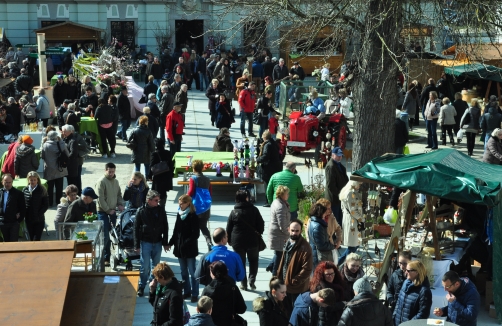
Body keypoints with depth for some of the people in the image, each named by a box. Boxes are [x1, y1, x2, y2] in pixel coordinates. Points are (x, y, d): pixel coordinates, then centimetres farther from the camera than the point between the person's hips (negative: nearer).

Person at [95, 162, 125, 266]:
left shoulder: (115, 181, 12)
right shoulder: (101, 181, -13)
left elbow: (119, 194, 21)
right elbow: (100, 198, -16)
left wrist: (120, 204, 2)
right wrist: (108, 210, -15)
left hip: (113, 211, 7)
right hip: (103, 212, -7)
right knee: (105, 236, -8)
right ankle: (105, 258, -4)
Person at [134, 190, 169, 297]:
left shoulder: (161, 210, 0)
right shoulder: (141, 211, -7)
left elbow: (165, 227, 7)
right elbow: (136, 228, -3)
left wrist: (165, 243, 6)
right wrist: (137, 244, -5)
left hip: (157, 243, 3)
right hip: (145, 242, -3)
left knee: (156, 266, 11)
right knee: (145, 266, -1)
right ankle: (141, 287, 11)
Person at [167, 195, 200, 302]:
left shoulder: (193, 217, -12)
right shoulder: (179, 215, 7)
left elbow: (195, 234, -14)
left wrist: (186, 243, -20)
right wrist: (170, 243, 8)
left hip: (190, 249, -7)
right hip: (179, 248, 7)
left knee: (192, 272, -1)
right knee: (183, 272, 13)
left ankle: (195, 294, 6)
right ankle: (187, 291, 23)